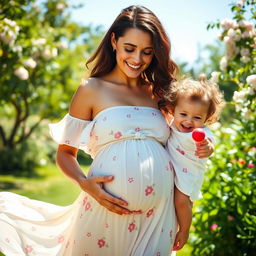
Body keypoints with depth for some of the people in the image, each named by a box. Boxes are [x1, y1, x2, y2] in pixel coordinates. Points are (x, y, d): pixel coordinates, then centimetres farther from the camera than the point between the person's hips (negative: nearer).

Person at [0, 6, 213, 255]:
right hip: (108, 207, -3)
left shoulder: (158, 92, 11)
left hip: (159, 211, 4)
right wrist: (84, 183, -16)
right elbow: (65, 153, 3)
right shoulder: (92, 89, 1)